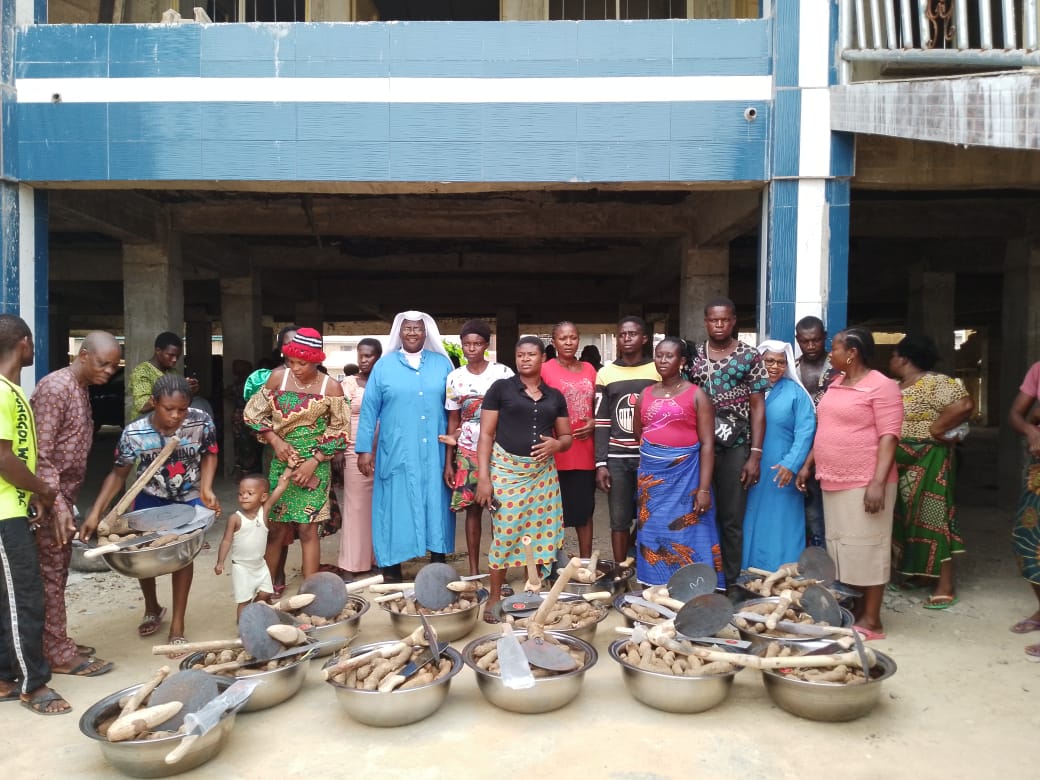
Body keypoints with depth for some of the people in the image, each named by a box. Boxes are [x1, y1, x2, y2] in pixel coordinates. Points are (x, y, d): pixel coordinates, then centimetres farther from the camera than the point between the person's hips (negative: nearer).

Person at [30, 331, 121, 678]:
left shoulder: (81, 389, 10)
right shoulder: (54, 388, -18)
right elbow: (40, 455, -23)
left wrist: (69, 501, 18)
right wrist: (57, 503, -27)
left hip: (64, 495, 9)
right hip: (48, 499, -9)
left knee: (58, 571, 15)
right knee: (50, 573, 0)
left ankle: (57, 643, 26)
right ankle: (58, 654, 9)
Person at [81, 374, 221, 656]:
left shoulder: (202, 422, -27)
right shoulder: (134, 433, -28)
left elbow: (209, 454, -7)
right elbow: (118, 474, -14)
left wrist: (206, 488, -21)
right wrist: (95, 512, -20)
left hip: (189, 498, -1)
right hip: (150, 498, 1)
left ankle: (177, 625, 8)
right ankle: (152, 608, 37)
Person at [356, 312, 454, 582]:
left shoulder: (442, 364, 7)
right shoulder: (384, 365, 4)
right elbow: (370, 409, 2)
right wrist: (364, 449, -4)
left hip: (435, 452, 1)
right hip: (396, 451, -1)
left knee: (436, 504, 7)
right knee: (395, 507, 4)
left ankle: (439, 567, 19)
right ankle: (391, 569, 15)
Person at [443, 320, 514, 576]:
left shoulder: (503, 373, -3)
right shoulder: (455, 378, 6)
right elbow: (453, 421, 9)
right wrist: (448, 462, 6)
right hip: (467, 451, 2)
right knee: (473, 509, 5)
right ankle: (474, 571, 14)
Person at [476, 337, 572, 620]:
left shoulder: (555, 396, 11)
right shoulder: (501, 388, 0)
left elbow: (567, 437, 16)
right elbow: (486, 434, -3)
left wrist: (557, 444, -9)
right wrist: (483, 476, -11)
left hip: (542, 473, 4)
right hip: (506, 470, -3)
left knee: (539, 534, 4)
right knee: (504, 534, -3)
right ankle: (495, 597, 13)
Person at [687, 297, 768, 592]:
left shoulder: (750, 357, 0)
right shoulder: (693, 355, 7)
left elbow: (757, 407, -1)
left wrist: (755, 454, -7)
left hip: (735, 447, -2)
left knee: (732, 520, 5)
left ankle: (730, 583, 16)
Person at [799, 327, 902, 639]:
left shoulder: (881, 387, -9)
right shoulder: (835, 385, 15)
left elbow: (888, 436, -15)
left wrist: (878, 482, -22)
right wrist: (807, 466, 16)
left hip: (864, 483, -8)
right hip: (833, 481, 8)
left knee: (866, 548, -2)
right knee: (841, 546, 12)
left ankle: (871, 621, 8)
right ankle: (853, 611, 23)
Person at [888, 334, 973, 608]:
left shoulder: (935, 383, -14)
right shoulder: (896, 388, 13)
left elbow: (964, 405, -27)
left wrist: (935, 429, -20)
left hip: (926, 464, -9)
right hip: (901, 465, 9)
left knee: (930, 518, -5)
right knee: (906, 516, 14)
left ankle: (946, 585, 2)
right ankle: (917, 571, 26)